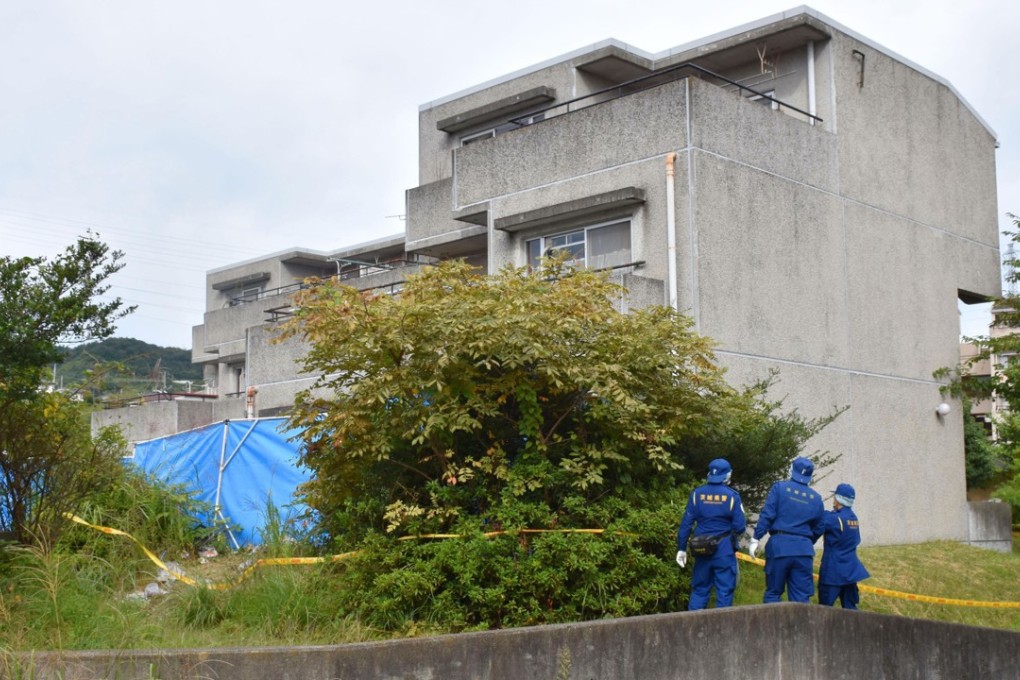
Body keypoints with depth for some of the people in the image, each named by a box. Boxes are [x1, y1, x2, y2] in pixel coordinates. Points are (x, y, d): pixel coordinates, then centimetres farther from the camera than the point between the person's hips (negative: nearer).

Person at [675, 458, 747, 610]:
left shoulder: (697, 494, 1)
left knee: (699, 589, 12)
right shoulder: (732, 496, -6)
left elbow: (686, 524, 0)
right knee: (724, 590, 4)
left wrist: (681, 548, 6)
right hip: (724, 550, -3)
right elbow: (740, 527, -8)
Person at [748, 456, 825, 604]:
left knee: (773, 593, 6)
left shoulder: (780, 488, 0)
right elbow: (820, 527, 15)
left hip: (779, 545, -2)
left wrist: (755, 539, -5)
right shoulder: (816, 498, 10)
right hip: (804, 549, 3)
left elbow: (767, 515, -7)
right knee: (801, 597, 6)